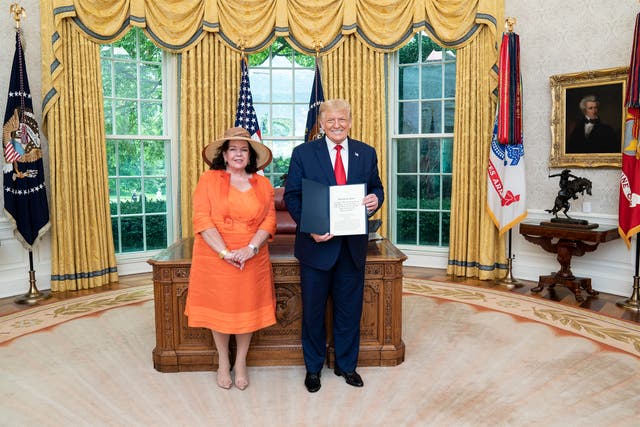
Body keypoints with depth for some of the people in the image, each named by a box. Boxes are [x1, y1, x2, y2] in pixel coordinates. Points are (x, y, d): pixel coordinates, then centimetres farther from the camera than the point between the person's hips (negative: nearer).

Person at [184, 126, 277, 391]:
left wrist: (251, 248, -15)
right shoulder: (208, 180, 0)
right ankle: (223, 363, 28)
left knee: (247, 309, 8)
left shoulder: (262, 184, 8)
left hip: (252, 259, 2)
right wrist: (225, 252, -18)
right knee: (219, 308, 8)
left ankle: (241, 363, 27)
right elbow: (201, 219, -9)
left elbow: (269, 220, 0)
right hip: (215, 257, -2)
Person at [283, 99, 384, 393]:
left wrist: (376, 199, -13)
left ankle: (346, 365, 34)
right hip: (317, 242, -2)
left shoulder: (367, 153, 6)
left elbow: (376, 188, 13)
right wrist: (310, 227, -19)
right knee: (313, 310, 11)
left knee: (350, 309, 14)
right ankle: (313, 368, 32)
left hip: (353, 245, 3)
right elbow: (291, 196, -4)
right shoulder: (303, 153, -2)